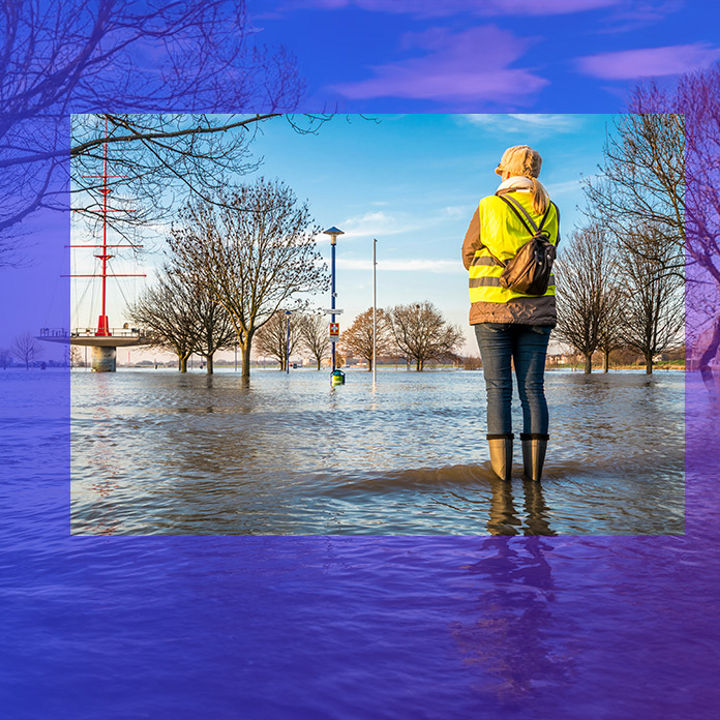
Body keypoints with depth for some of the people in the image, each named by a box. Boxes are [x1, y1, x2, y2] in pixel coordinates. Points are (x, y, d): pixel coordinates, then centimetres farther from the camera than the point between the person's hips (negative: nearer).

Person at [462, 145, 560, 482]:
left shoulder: (488, 207, -3)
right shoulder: (549, 211, 5)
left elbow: (469, 256, 6)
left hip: (493, 308, -2)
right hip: (537, 309, 3)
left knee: (498, 387, 1)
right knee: (532, 387, 5)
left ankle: (501, 467, -1)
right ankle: (534, 467, 5)